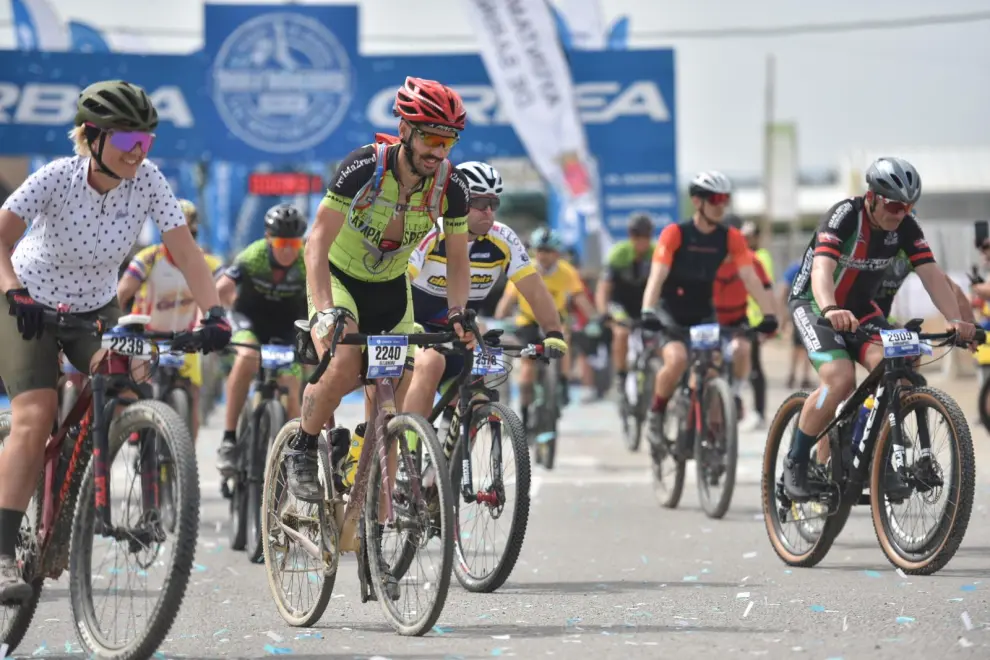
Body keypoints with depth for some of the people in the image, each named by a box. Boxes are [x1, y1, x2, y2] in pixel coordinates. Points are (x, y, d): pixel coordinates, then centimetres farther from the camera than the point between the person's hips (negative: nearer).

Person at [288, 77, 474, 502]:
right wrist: (324, 310, -44)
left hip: (391, 288, 4)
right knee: (344, 367, -27)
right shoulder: (364, 167, -29)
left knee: (403, 392, -3)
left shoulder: (451, 186, -18)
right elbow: (318, 241, -32)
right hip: (339, 278, -4)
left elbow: (457, 259, -8)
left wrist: (457, 313, -26)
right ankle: (300, 452, -5)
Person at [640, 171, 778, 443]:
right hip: (671, 313, -3)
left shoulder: (731, 238, -7)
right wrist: (647, 312, -42)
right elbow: (657, 276, -26)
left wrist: (768, 314, -27)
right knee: (677, 360, -29)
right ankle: (656, 413, -5)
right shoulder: (675, 234, -17)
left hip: (704, 314, 3)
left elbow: (750, 278, -14)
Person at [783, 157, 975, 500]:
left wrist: (955, 319, -35)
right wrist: (831, 310, -61)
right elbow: (822, 269, -41)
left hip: (859, 308, 5)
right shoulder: (844, 216, -26)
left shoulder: (905, 227, -10)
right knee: (841, 378, -28)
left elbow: (931, 274, -18)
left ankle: (880, 462, -8)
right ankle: (795, 463, -10)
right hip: (814, 304, -5)